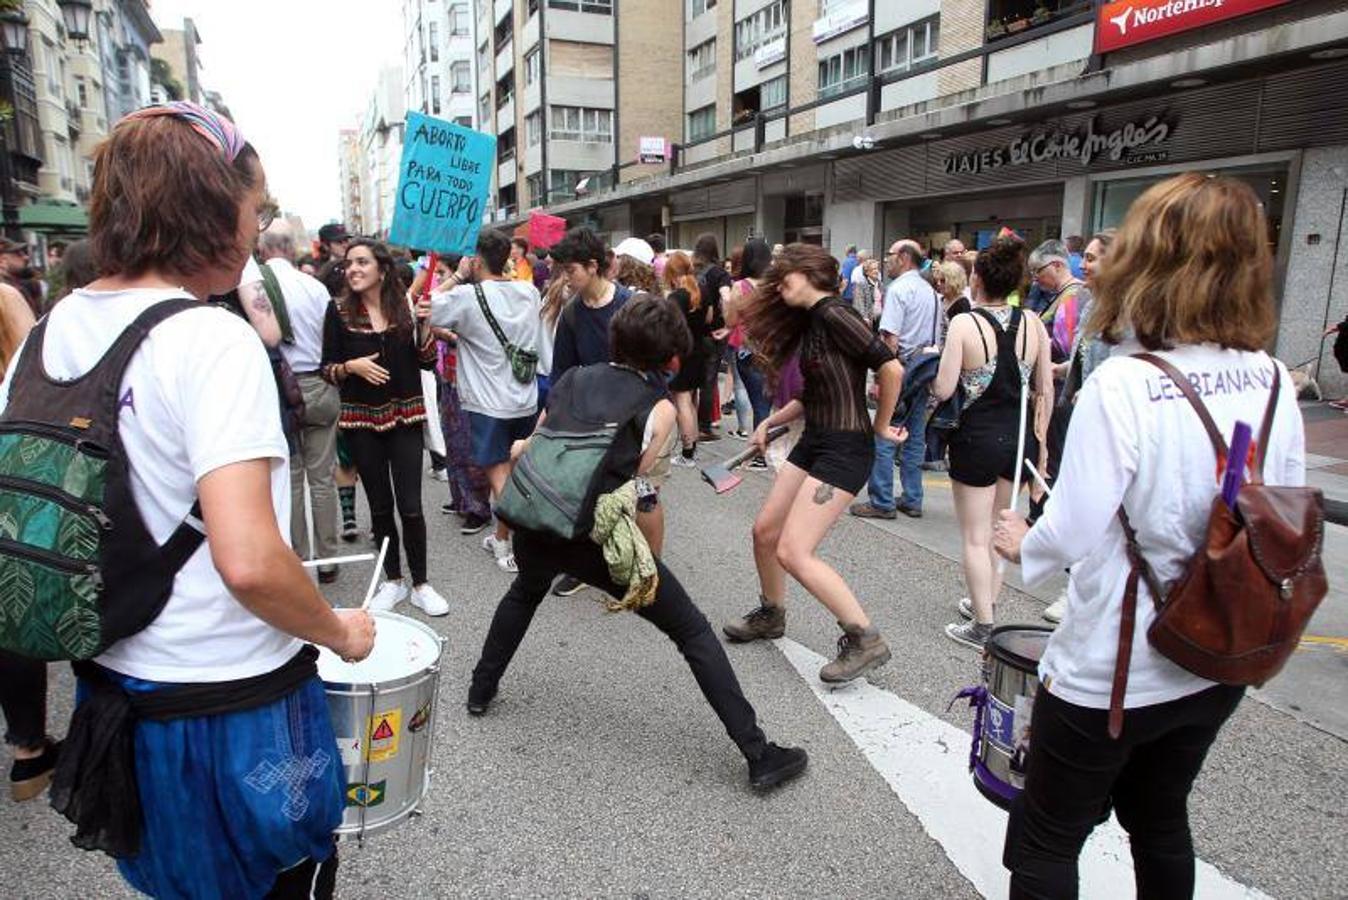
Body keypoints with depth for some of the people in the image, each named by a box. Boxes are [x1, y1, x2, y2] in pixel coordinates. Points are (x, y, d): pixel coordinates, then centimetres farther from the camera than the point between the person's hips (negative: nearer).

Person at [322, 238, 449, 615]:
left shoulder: (404, 307, 0)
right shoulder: (339, 311, -1)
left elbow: (426, 362, 2)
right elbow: (327, 368, 1)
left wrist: (425, 324, -12)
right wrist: (351, 366, -19)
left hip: (404, 417, 0)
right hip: (362, 419, 0)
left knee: (410, 506, -2)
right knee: (380, 505, 9)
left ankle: (420, 584, 12)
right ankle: (392, 581, 24)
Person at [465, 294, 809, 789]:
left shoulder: (572, 378, 14)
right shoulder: (659, 407, 3)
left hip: (535, 525, 5)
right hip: (598, 535, -4)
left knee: (525, 591, 41)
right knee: (693, 632, 8)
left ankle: (481, 689, 49)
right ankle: (759, 756, 8)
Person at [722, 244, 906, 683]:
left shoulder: (833, 314, -16)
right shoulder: (809, 321, 13)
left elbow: (891, 367, -24)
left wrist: (881, 426, -11)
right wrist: (770, 422, 12)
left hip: (844, 448, -9)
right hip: (813, 441, 9)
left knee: (793, 552, -12)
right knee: (764, 531, 14)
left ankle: (866, 640, 0)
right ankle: (771, 614, 37)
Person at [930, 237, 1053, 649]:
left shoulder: (964, 323, -14)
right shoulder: (1033, 323, -1)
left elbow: (943, 390, -16)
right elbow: (1046, 391, 6)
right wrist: (1039, 439, 17)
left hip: (978, 437, -5)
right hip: (1019, 436, 5)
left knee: (975, 537, 7)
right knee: (998, 528, 23)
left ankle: (982, 626, 13)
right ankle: (987, 601, 36)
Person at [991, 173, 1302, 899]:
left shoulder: (1122, 385, -25)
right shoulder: (1273, 381, -4)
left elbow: (1071, 537, -24)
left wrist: (1023, 544, -3)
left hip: (1109, 672, -6)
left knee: (1045, 841, 14)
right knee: (1161, 820, 28)